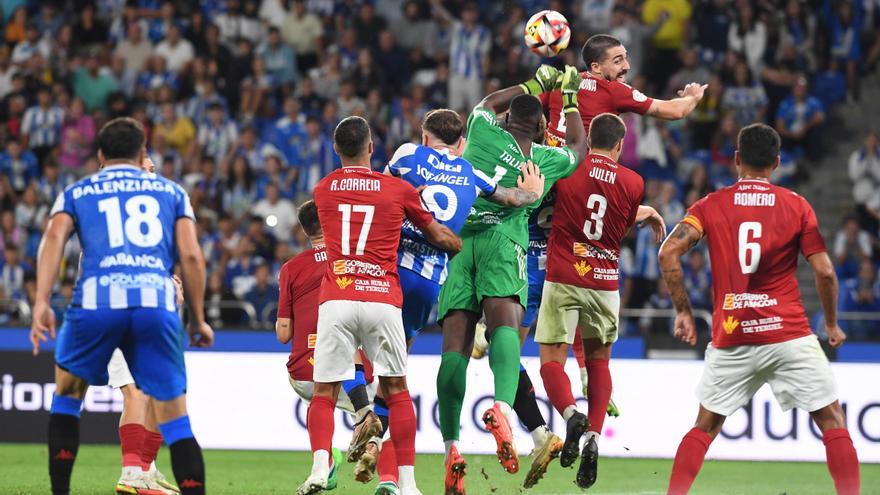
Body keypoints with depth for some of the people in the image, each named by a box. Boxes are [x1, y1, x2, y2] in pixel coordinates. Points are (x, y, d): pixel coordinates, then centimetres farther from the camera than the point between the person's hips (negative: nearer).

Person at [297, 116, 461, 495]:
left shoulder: (323, 191, 13)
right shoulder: (398, 190, 8)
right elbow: (439, 237, 21)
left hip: (336, 300, 0)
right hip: (383, 300, 0)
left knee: (324, 393, 4)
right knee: (396, 390, 11)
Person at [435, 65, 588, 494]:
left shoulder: (484, 132, 12)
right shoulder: (546, 160, 12)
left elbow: (487, 102, 37)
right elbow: (578, 147, 36)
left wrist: (534, 85, 43)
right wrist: (569, 98, 43)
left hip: (456, 240, 2)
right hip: (501, 241, -2)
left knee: (455, 344, -3)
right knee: (505, 324, -21)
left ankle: (451, 447, -7)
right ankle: (502, 407, -50)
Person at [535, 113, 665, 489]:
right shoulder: (633, 183, 1)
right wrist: (650, 213, 34)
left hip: (562, 281, -2)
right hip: (604, 285, 2)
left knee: (551, 361, 2)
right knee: (598, 361, 17)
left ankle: (571, 414, -25)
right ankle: (594, 438, 2)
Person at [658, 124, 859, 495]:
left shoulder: (711, 205, 5)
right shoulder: (797, 206, 2)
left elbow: (669, 252, -7)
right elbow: (825, 273, -3)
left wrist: (683, 311, 1)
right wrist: (832, 324, 11)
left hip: (731, 339, 2)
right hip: (789, 335, -2)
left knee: (705, 426, 14)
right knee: (831, 420, 6)